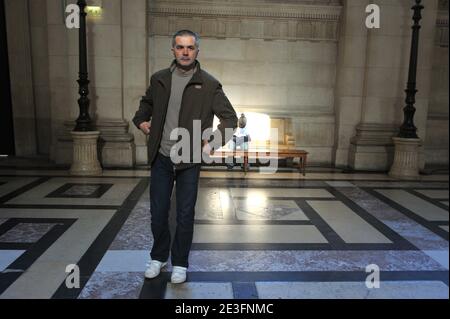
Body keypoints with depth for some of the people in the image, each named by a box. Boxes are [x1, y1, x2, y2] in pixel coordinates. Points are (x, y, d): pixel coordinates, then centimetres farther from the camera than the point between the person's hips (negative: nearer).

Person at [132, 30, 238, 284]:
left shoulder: (209, 84, -5)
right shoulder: (159, 79, 5)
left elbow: (230, 118, -2)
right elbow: (147, 103, 25)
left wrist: (214, 143, -11)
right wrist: (141, 120, 9)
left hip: (189, 160, -3)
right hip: (161, 157, 3)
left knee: (185, 215, 7)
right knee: (158, 212, 11)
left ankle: (180, 263, 26)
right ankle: (158, 257, 33)